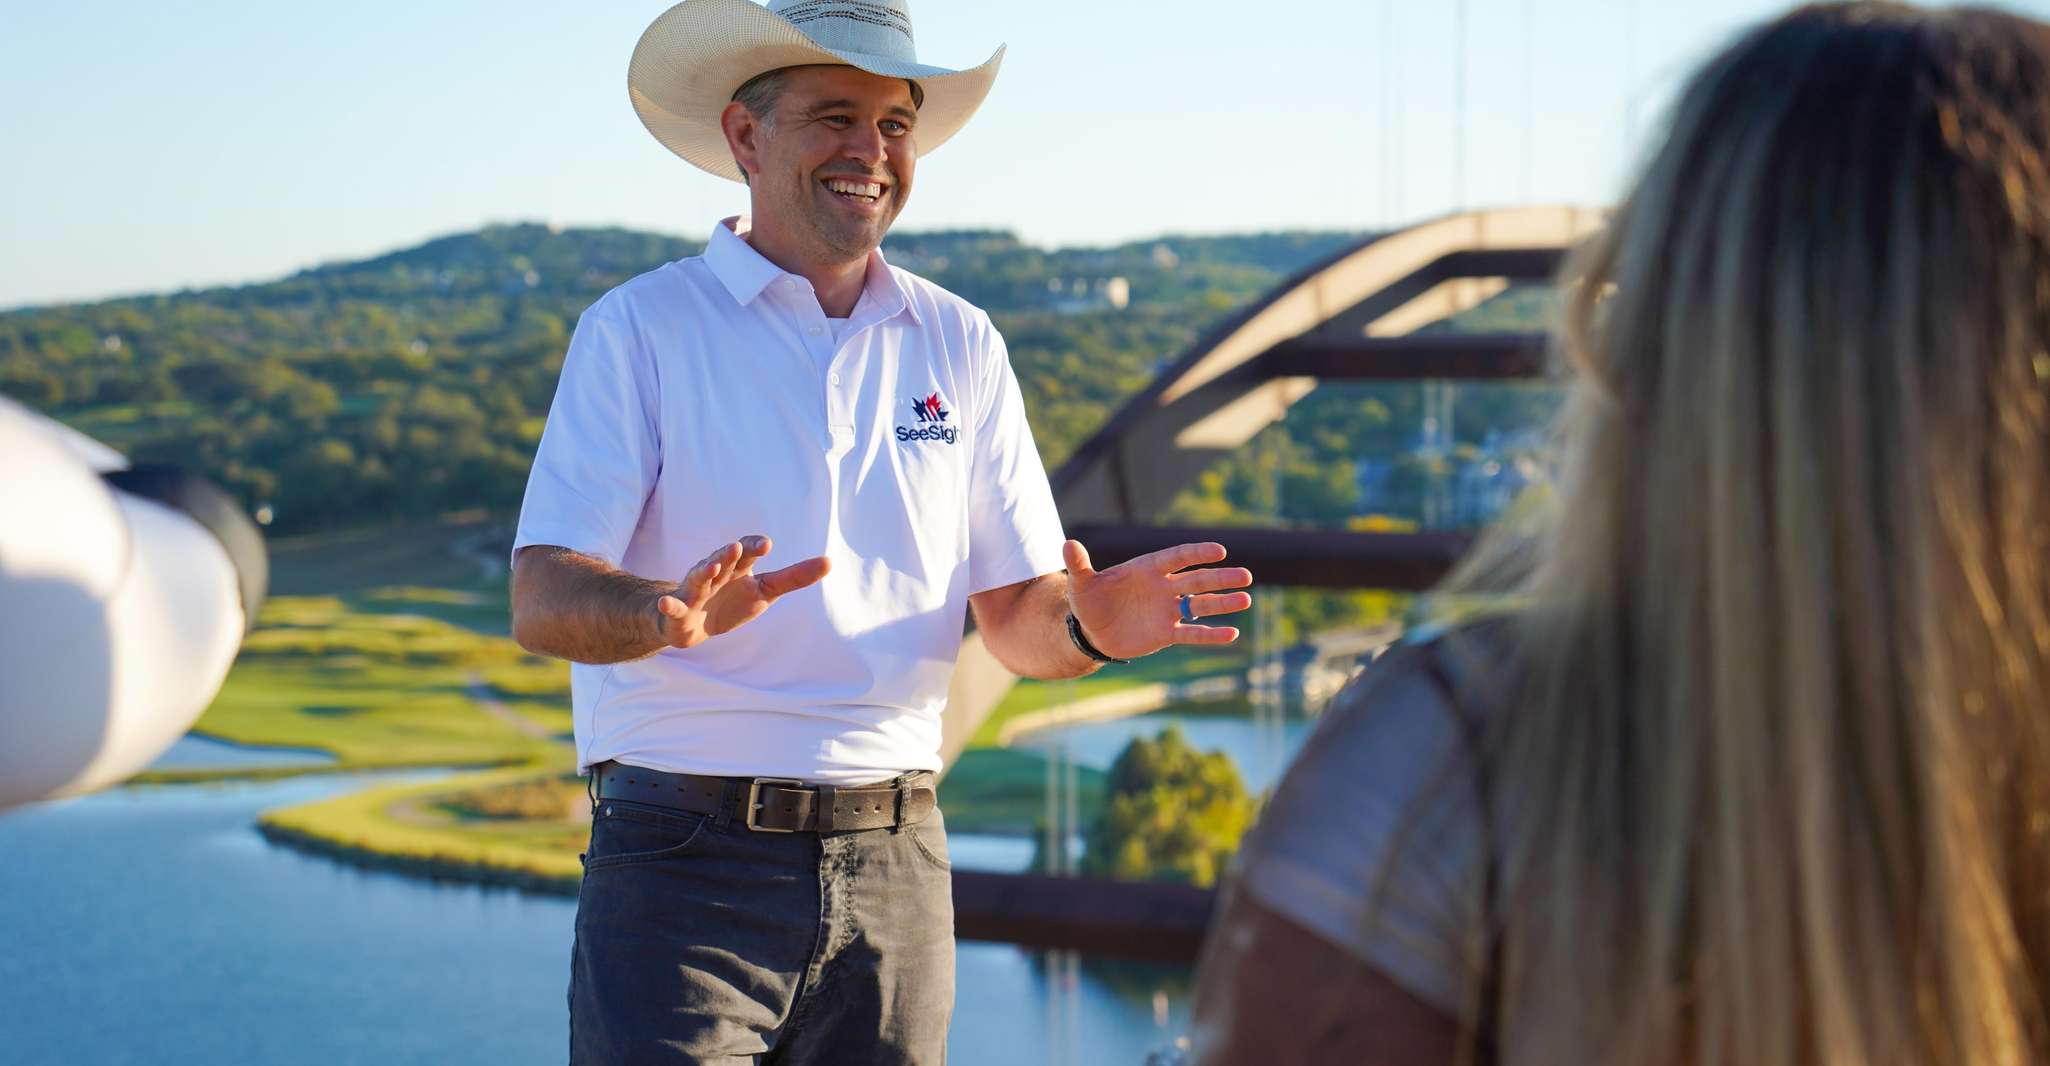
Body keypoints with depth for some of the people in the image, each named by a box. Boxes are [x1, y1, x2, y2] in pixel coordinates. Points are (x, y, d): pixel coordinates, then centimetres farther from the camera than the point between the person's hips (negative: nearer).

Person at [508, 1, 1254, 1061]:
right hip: (687, 863, -4)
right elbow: (543, 603, -10)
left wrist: (1085, 623, -14)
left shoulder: (959, 345, 11)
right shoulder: (640, 329, -1)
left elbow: (1016, 618, 10)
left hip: (895, 861, 4)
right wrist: (673, 614, -31)